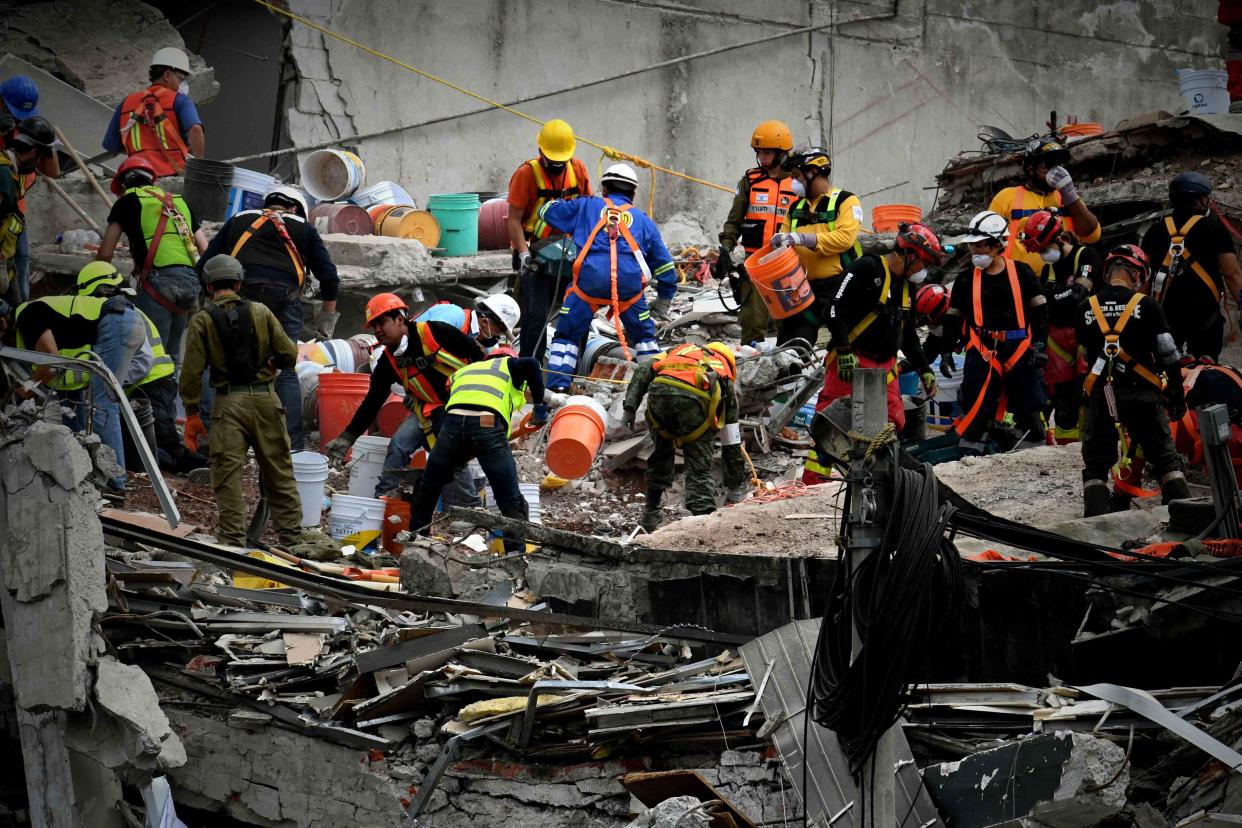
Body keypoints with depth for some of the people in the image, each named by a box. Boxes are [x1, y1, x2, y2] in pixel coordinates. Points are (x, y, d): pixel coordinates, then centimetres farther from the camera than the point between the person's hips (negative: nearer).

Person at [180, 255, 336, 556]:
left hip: (228, 403, -2)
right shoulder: (260, 313, 4)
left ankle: (233, 537, -3)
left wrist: (191, 413, 1)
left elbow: (192, 371, -5)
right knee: (278, 470, 10)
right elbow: (289, 354, 3)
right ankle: (291, 535, 14)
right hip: (265, 399, 2)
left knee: (228, 472, 1)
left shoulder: (202, 321, -1)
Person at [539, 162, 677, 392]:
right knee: (644, 335, 21)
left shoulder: (587, 206, 23)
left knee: (568, 333, 10)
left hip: (590, 277, -1)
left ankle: (557, 385, 0)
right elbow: (664, 264, 29)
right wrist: (664, 300, 40)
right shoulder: (643, 219, 28)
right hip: (630, 282, 1)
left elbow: (547, 211, 27)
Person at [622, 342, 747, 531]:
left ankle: (650, 515, 32)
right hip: (695, 401, -2)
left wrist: (630, 408, 11)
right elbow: (732, 444, 37)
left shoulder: (676, 351, 40)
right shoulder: (725, 381, 35)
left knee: (661, 456, 26)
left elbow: (643, 371, 18)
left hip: (660, 391, 2)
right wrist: (735, 488, 43)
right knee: (699, 468, 7)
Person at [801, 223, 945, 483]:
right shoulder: (867, 268, -10)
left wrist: (924, 370, 24)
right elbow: (836, 306, -17)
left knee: (892, 422, 3)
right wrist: (844, 351, -21)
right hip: (852, 361, -8)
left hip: (885, 364, 9)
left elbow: (909, 334, 28)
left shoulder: (905, 286, 18)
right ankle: (814, 477, -12)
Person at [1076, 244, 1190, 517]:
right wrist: (1177, 396, 6)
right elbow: (1168, 354, -2)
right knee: (1165, 458, 8)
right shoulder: (1147, 305, -3)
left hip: (1100, 394, 1)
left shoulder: (1085, 309, 5)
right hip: (1140, 392, -1)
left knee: (1095, 465, 8)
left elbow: (1086, 355, 12)